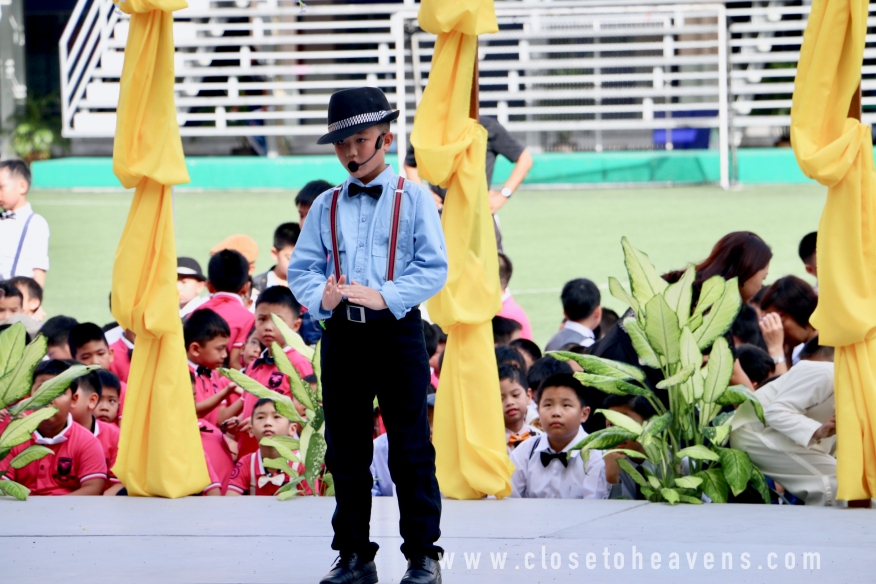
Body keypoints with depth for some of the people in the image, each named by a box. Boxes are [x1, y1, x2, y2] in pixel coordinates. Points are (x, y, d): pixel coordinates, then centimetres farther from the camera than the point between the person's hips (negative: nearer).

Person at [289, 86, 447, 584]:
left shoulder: (414, 198, 2)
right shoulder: (326, 206, 13)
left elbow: (435, 268, -5)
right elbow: (301, 269, 9)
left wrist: (384, 295, -18)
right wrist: (322, 296, -13)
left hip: (397, 332, -4)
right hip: (342, 334, 4)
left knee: (411, 452, -3)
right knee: (346, 453, 7)